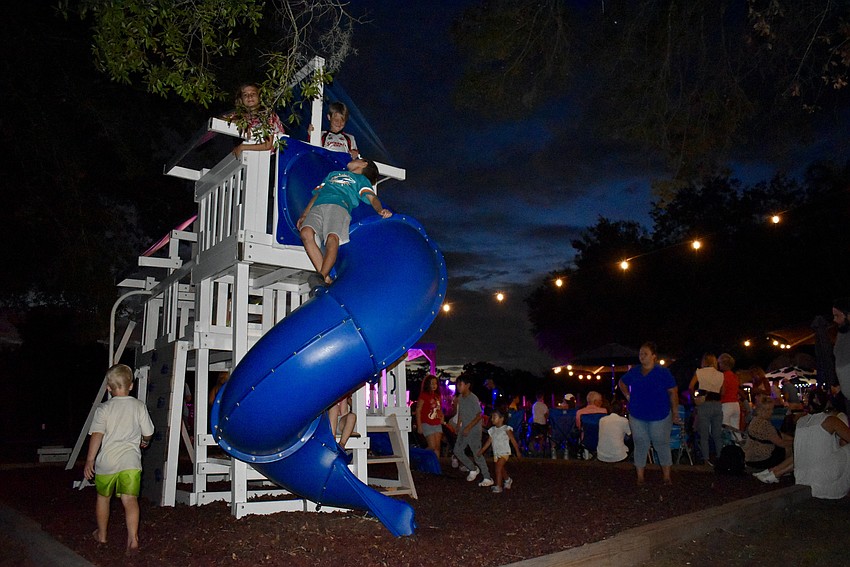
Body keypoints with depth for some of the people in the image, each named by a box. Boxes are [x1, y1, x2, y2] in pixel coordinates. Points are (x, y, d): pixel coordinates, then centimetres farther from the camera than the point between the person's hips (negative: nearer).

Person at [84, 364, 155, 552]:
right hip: (131, 461, 0)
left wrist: (90, 460, -4)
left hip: (107, 461, 0)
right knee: (130, 499, -3)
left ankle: (101, 534, 36)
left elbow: (97, 435, -9)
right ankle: (133, 538, -15)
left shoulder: (104, 408, -1)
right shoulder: (139, 406, 3)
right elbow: (148, 433, 8)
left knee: (103, 497, 21)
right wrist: (144, 442, 31)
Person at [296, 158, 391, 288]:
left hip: (339, 206, -3)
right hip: (317, 208, 3)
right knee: (306, 233, -29)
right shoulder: (333, 174, 44)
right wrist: (304, 215, 16)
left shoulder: (361, 179, 32)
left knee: (332, 239, -34)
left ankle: (321, 276, -48)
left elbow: (372, 197, 12)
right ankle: (326, 279, -38)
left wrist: (380, 210, -12)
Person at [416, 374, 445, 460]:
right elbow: (418, 410, -11)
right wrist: (419, 426, -15)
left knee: (437, 447, 4)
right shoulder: (424, 395, -9)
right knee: (432, 446, -11)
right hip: (427, 424, -7)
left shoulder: (438, 395, 11)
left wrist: (442, 417, 7)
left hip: (437, 424, 7)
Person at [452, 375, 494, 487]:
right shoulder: (460, 398, 6)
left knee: (477, 454, -8)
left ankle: (487, 478, 1)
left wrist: (468, 427, -21)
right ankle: (473, 469, 26)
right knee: (457, 450, 9)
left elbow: (479, 415, -19)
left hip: (474, 430, -8)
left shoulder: (473, 398, -18)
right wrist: (458, 425, 14)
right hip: (464, 430, 8)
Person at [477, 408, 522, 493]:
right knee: (501, 469, 17)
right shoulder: (492, 430, 8)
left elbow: (513, 441, -6)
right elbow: (489, 441, 12)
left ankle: (498, 486, -10)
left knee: (498, 468, -16)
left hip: (504, 452, -6)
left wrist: (518, 452, -5)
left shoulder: (506, 429, -9)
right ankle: (508, 480, 43)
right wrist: (482, 450, 6)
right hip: (496, 453, 6)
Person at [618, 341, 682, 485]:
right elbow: (622, 382, 21)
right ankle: (640, 477, 15)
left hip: (660, 416, -3)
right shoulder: (634, 371, 4)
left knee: (662, 446, 7)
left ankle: (667, 477, 18)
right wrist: (628, 396, 7)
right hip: (637, 416, 3)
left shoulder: (663, 372, -7)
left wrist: (675, 413, -10)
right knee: (640, 446, 7)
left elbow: (673, 392, -7)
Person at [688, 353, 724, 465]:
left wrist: (694, 398, 4)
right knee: (717, 435, 12)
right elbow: (722, 393, 5)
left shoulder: (699, 372, -1)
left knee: (704, 435, 3)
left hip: (704, 405, -3)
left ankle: (706, 459, 2)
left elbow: (691, 387, -9)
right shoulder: (720, 375, 7)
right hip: (717, 405, 3)